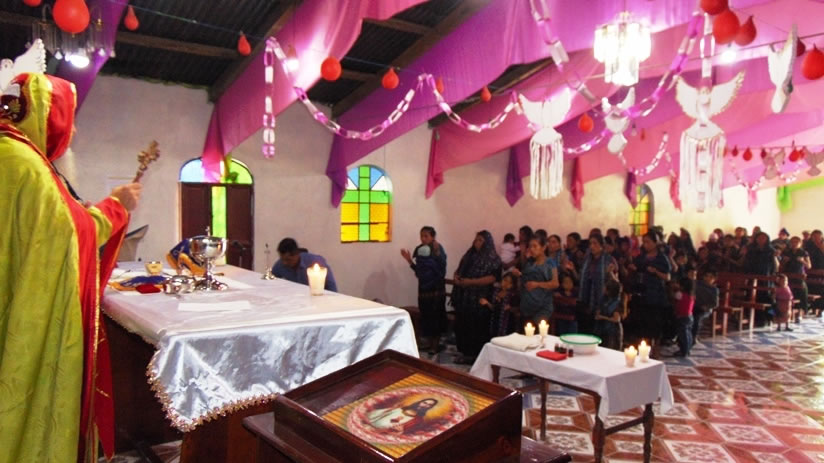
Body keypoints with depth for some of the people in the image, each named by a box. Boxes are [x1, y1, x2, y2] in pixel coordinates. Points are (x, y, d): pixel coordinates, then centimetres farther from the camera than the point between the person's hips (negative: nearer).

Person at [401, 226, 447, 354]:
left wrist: (437, 252, -34)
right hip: (423, 286, 6)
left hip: (436, 287, -6)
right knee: (425, 315, 11)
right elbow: (418, 270, 12)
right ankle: (429, 342, 23)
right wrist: (410, 260, 0)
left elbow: (442, 266, -25)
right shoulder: (419, 249, 5)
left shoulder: (438, 248, -12)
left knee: (435, 315, -1)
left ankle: (436, 344, 10)